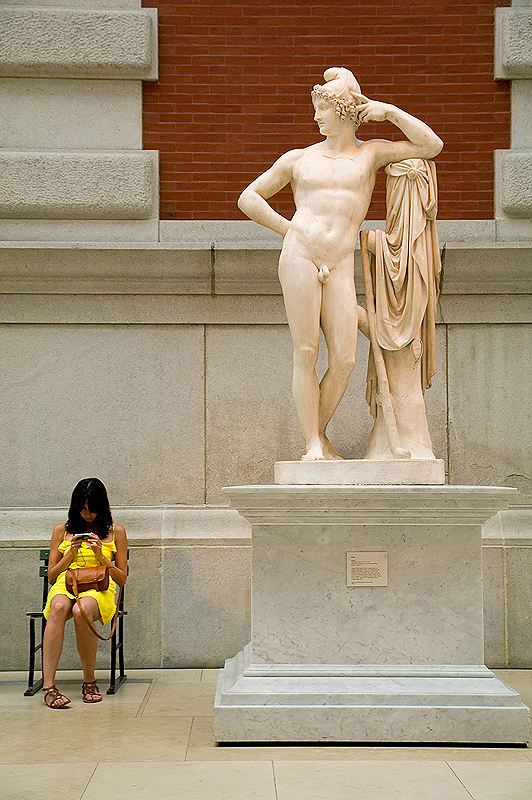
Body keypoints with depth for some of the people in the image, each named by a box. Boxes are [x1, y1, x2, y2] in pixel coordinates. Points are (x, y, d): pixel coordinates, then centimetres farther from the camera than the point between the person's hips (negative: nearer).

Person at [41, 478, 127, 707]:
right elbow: (51, 576, 15)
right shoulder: (62, 530, 16)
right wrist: (70, 554, -1)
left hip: (99, 589, -1)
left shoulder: (116, 532, 14)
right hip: (64, 586, 1)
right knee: (58, 608, -37)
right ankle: (48, 685, -44)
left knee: (81, 611, -38)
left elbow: (122, 579, 11)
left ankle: (89, 682, -23)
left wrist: (101, 556, -4)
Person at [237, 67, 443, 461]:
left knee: (344, 359, -8)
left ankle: (319, 433, 11)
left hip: (340, 265, 1)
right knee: (306, 352, -6)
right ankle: (312, 443, -1)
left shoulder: (371, 152, 17)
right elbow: (248, 198, 20)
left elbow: (431, 146, 8)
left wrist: (389, 111, 9)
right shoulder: (298, 159, 16)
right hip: (299, 256, 0)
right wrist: (289, 229, 9)